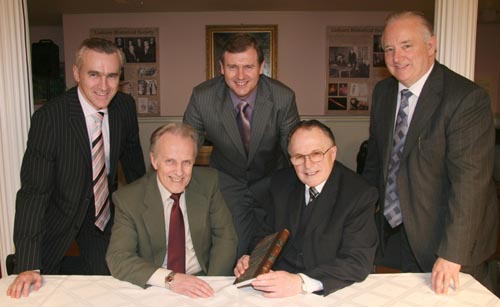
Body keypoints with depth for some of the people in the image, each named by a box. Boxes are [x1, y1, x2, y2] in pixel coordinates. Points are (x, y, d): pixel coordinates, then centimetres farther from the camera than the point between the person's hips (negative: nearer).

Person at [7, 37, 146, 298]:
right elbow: (33, 190, -26)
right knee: (34, 289, 3)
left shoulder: (125, 106, -13)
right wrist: (28, 266, -28)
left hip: (104, 210, 4)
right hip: (58, 213, -3)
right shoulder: (48, 119, -27)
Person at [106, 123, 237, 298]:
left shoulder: (208, 182, -3)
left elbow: (225, 237, 1)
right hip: (155, 288, -1)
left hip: (201, 284, 1)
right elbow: (118, 259, -15)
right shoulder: (128, 199, -9)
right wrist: (170, 278, -28)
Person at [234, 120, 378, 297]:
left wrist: (301, 282, -31)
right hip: (280, 279, 3)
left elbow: (359, 261, -19)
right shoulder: (281, 182, 2)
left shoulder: (360, 195, -12)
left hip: (330, 291, -2)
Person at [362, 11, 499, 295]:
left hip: (445, 234, -5)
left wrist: (451, 254, -26)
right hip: (393, 230, 5)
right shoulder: (383, 91, 3)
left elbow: (469, 179, -24)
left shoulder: (467, 97, -19)